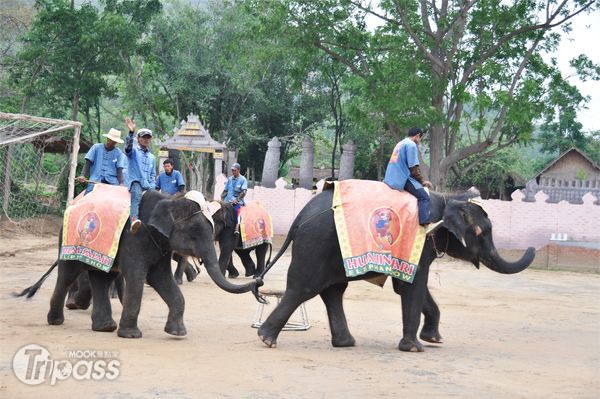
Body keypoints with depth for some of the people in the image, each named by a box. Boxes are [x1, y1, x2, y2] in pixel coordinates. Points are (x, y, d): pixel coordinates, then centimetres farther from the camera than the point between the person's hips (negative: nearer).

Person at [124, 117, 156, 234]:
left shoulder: (152, 157, 25)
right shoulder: (134, 151, 10)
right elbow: (128, 146, -15)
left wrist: (151, 187, 9)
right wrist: (131, 132, -31)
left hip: (147, 186, 7)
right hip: (135, 182, -6)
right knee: (137, 196, -34)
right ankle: (133, 221, -57)